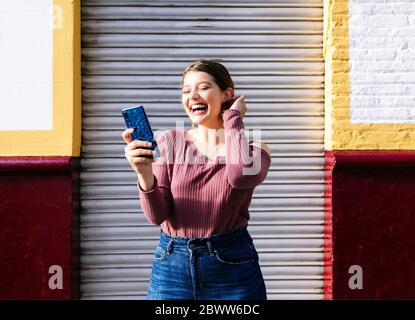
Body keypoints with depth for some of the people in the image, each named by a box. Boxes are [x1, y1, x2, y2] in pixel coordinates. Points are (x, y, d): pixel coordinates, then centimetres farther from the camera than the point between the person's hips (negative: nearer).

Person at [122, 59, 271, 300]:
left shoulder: (253, 150, -1)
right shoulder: (169, 142, 1)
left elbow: (240, 175, -25)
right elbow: (158, 215, -6)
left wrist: (233, 117, -10)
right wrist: (145, 175, -26)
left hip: (232, 266, -1)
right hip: (172, 265, 1)